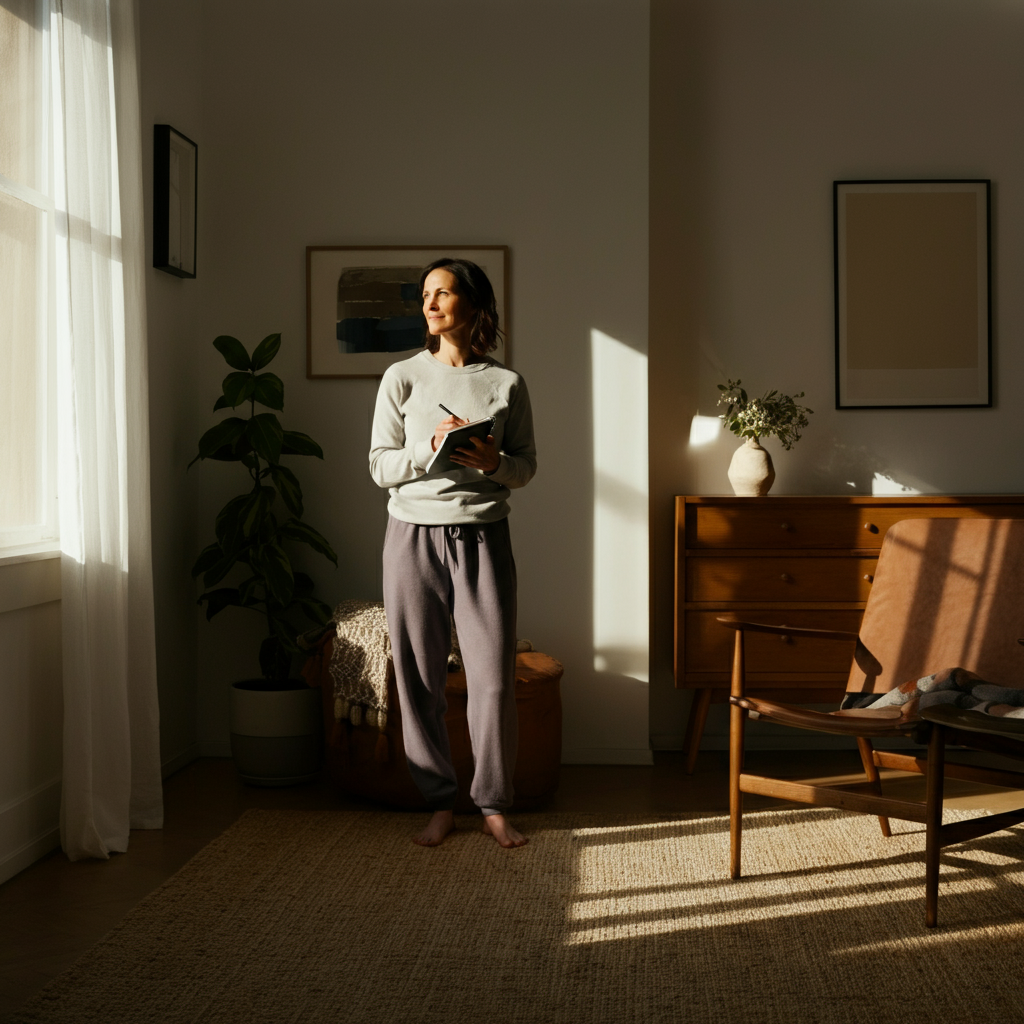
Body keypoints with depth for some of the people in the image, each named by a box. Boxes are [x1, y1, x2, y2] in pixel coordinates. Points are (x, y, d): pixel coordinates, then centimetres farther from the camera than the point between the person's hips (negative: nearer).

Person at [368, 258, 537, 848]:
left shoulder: (507, 384, 4)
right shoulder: (403, 378, 3)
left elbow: (528, 466, 7)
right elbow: (380, 466, 1)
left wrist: (495, 462, -14)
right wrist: (431, 446, -16)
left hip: (482, 537, 0)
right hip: (414, 535, 0)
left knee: (494, 676, -2)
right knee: (419, 677, 2)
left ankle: (494, 804, 12)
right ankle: (440, 804, 15)